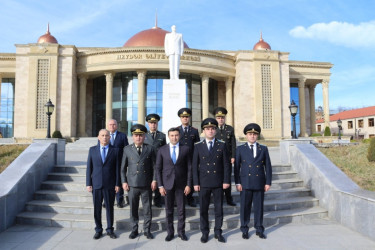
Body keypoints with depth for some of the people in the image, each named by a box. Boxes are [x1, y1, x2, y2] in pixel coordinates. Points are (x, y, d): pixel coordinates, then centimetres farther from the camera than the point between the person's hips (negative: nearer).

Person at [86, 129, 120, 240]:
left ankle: (110, 229, 23)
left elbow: (117, 168, 1)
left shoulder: (115, 151, 2)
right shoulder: (92, 150, 6)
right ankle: (98, 230, 24)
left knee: (109, 208, 8)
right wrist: (88, 183, 0)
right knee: (97, 208, 8)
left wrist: (117, 184, -3)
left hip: (110, 185, -1)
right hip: (96, 185, 1)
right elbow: (89, 168, 5)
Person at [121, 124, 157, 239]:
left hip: (146, 185, 0)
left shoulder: (150, 149, 4)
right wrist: (124, 181, 1)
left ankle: (147, 230, 23)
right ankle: (134, 229, 26)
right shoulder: (127, 149, 5)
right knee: (133, 209, 10)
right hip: (132, 185, 0)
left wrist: (154, 180, -3)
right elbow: (123, 167, 8)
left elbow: (154, 166, 5)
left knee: (147, 209, 7)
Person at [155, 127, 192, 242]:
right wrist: (160, 185, -3)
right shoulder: (162, 150, 1)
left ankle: (181, 231, 24)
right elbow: (158, 168, 2)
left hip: (181, 184, 0)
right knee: (169, 210, 9)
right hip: (167, 184, 0)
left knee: (181, 209, 8)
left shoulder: (185, 149, 1)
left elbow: (189, 168, 1)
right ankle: (170, 232, 23)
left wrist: (188, 184, -4)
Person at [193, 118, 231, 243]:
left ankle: (218, 232, 24)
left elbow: (226, 165, 2)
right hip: (203, 183, 0)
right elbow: (195, 166, 1)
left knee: (219, 209, 9)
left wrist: (226, 181, -5)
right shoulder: (198, 146, 2)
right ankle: (205, 232, 23)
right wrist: (196, 183, -4)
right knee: (203, 209, 8)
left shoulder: (222, 145, 3)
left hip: (218, 183, 0)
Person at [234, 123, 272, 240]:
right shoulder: (240, 149, 4)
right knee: (245, 207, 6)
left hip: (259, 183, 1)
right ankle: (244, 230, 20)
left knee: (259, 207, 9)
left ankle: (259, 229, 24)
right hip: (245, 183, -1)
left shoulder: (263, 149, 8)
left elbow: (268, 167, 7)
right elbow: (236, 167, 2)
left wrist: (268, 182, 1)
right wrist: (237, 182, -4)